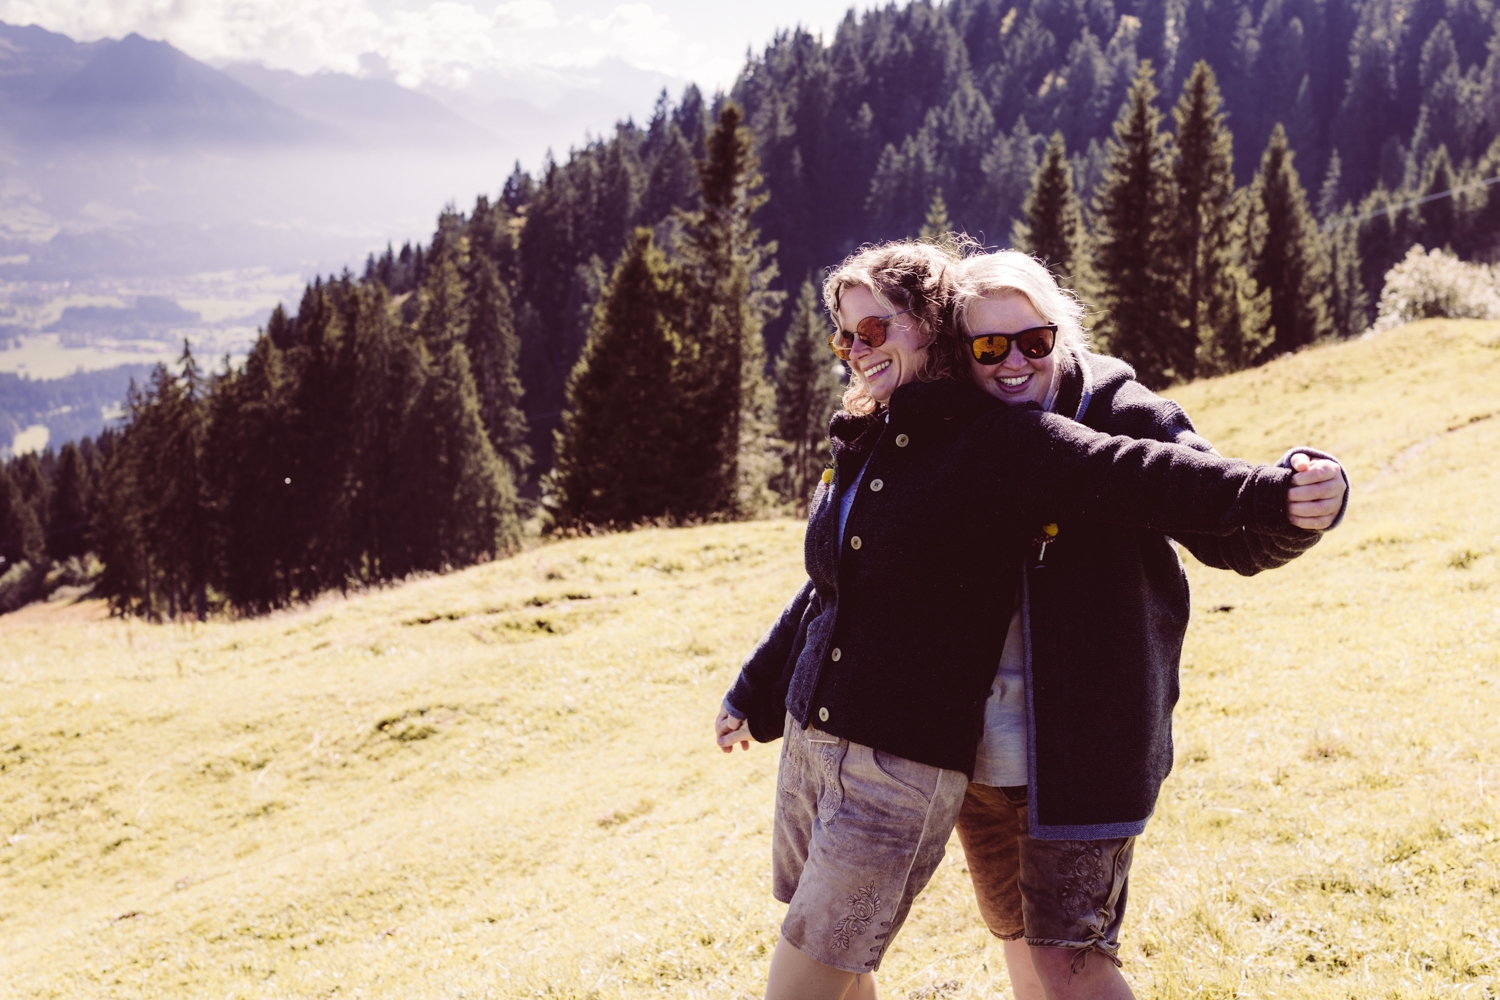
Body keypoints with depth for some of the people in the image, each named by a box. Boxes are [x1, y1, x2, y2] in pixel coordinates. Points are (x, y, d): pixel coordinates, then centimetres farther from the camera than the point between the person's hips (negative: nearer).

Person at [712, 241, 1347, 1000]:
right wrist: (754, 696, 35)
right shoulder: (861, 448, 13)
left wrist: (1268, 493, -38)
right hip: (809, 741, 7)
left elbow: (1130, 476, -22)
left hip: (905, 766, -7)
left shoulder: (997, 444, -8)